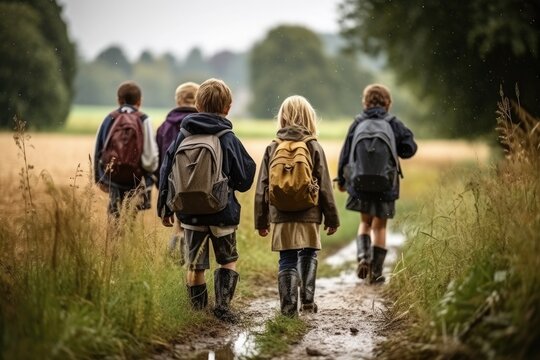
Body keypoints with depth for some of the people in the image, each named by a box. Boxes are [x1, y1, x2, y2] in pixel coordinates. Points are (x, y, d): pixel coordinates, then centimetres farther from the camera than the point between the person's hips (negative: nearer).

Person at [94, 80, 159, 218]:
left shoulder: (109, 119, 6)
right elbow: (150, 156, -10)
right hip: (137, 184, -4)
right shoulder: (143, 120, -6)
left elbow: (98, 151, 11)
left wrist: (100, 178, 22)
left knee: (115, 220, 9)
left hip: (114, 182, 4)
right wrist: (151, 167, 12)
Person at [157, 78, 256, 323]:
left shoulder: (183, 136, 1)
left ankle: (198, 311, 15)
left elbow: (166, 172, 5)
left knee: (195, 265, 11)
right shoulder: (228, 139, -8)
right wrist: (249, 163, 17)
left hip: (190, 213, 2)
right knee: (228, 260, 15)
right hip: (222, 213, -2)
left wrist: (165, 208, 13)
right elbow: (243, 181, -4)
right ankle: (223, 303, -1)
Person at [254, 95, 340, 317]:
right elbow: (325, 187, 0)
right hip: (309, 216, -1)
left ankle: (289, 306, -2)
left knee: (287, 261, 4)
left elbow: (262, 188, 5)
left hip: (281, 217, 1)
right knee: (308, 255, 16)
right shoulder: (314, 147, -2)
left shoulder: (272, 148, 3)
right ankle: (307, 300, 13)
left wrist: (261, 220, 13)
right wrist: (332, 218, 7)